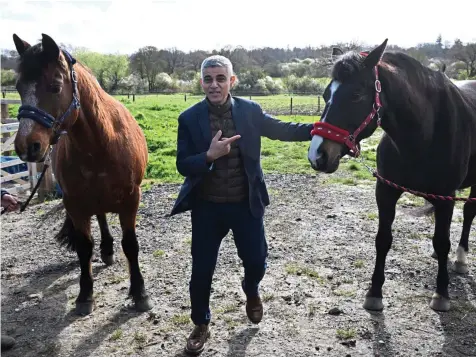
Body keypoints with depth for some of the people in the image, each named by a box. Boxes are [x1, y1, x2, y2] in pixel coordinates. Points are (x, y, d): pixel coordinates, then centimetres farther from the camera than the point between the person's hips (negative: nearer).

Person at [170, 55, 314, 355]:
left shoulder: (250, 110, -5)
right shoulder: (189, 118, -8)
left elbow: (282, 130, 5)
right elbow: (182, 166, -9)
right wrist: (209, 155, -28)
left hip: (246, 204, 1)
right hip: (206, 207, -1)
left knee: (257, 261, 13)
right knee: (202, 270, 9)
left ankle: (251, 291, 50)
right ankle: (201, 325, 34)